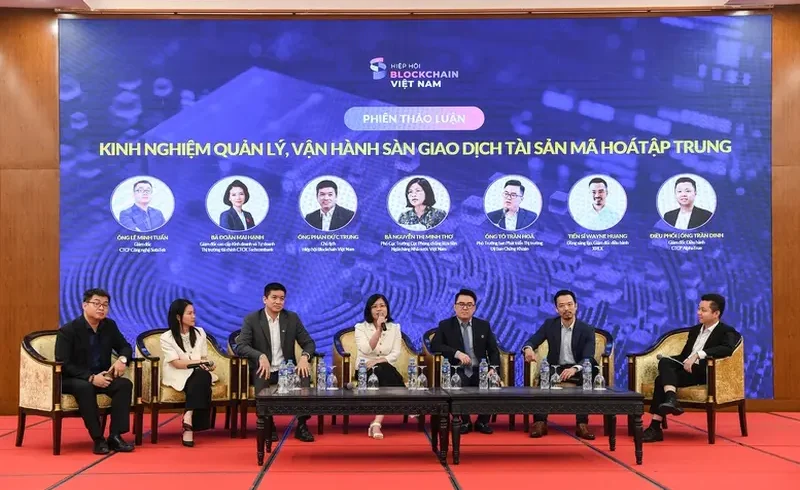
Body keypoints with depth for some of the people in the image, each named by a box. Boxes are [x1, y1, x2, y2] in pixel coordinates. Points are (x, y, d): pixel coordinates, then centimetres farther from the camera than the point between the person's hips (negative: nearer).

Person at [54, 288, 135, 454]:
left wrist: (122, 359, -14)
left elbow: (125, 347, 13)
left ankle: (115, 436, -25)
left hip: (101, 377, 5)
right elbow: (63, 364, -18)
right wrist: (90, 378, -29)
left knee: (125, 384, -24)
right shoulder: (67, 330, -13)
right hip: (71, 380, -5)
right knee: (85, 388, -39)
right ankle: (98, 439, -31)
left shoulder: (110, 325, 4)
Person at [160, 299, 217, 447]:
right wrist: (198, 362, -19)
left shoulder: (200, 333, 13)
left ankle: (188, 417, -40)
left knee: (203, 377, -35)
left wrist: (208, 364, -12)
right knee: (202, 382, -35)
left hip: (198, 375, 4)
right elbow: (176, 363, -10)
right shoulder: (167, 337, -1)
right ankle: (190, 424, -36)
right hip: (178, 375, -4)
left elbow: (204, 358, 12)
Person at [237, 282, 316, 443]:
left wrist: (304, 356, -18)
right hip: (263, 370, -2)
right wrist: (261, 356, -30)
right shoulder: (251, 319, 0)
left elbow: (309, 343, 6)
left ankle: (302, 425, -13)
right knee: (261, 384, -36)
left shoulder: (292, 318, 8)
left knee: (305, 378, -30)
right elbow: (241, 346, -11)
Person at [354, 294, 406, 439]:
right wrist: (379, 329, -18)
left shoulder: (395, 328, 10)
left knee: (386, 373, -35)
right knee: (385, 373, -35)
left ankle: (376, 423, -41)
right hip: (365, 370, -2)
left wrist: (377, 361, -16)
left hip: (386, 370, 2)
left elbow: (395, 354, 0)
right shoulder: (361, 327, 3)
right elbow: (366, 350, -14)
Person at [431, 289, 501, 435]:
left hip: (479, 372, 2)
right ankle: (465, 421, -5)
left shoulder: (484, 325, 12)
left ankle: (482, 421, 0)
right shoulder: (445, 325, 6)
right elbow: (434, 346, -7)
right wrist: (457, 353, -20)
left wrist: (493, 369, -12)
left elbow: (493, 351, 8)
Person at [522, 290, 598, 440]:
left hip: (577, 369, -1)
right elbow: (531, 341, -6)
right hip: (555, 368, 1)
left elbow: (588, 358, -18)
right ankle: (540, 422, -29)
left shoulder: (587, 330, -6)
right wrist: (528, 348, -34)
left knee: (594, 372, -34)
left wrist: (574, 369, -41)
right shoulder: (549, 324, 2)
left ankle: (582, 424, -31)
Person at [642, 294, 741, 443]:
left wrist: (698, 354, -28)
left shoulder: (727, 331, 2)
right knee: (664, 362, -28)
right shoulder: (695, 330, 25)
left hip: (703, 372, -7)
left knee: (662, 378, -28)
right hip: (686, 369, 7)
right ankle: (671, 399, -45)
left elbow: (727, 349, -21)